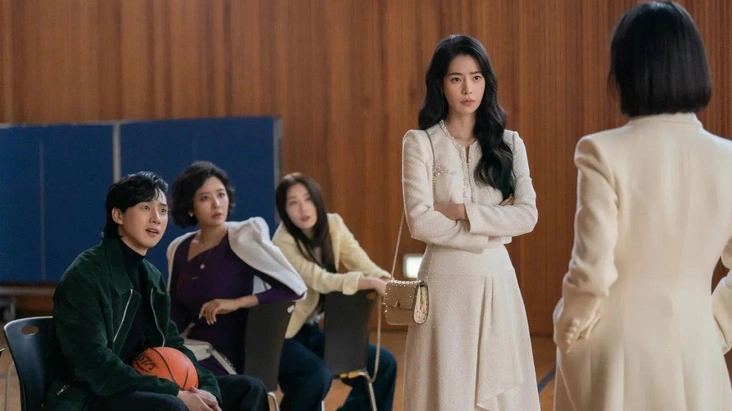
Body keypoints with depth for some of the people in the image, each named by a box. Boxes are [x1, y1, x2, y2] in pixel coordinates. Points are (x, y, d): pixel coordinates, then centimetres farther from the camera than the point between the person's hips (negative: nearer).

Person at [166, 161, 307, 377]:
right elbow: (178, 315, 14)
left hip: (238, 355, -6)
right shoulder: (178, 250, 9)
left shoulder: (244, 236, -7)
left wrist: (236, 303, -21)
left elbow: (295, 288, -15)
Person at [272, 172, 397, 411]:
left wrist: (388, 285, -30)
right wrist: (374, 284, -40)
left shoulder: (333, 224, -2)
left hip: (312, 331, 7)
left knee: (383, 363, 0)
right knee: (317, 375, -33)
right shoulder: (283, 242, -21)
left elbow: (362, 264, -9)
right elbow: (320, 280, -31)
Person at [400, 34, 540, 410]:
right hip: (446, 284, -3)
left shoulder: (509, 143, 7)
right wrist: (491, 229, -7)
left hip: (497, 284, 3)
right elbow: (421, 223, -11)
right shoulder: (420, 143, -1)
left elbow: (527, 216, -4)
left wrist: (461, 211, -12)